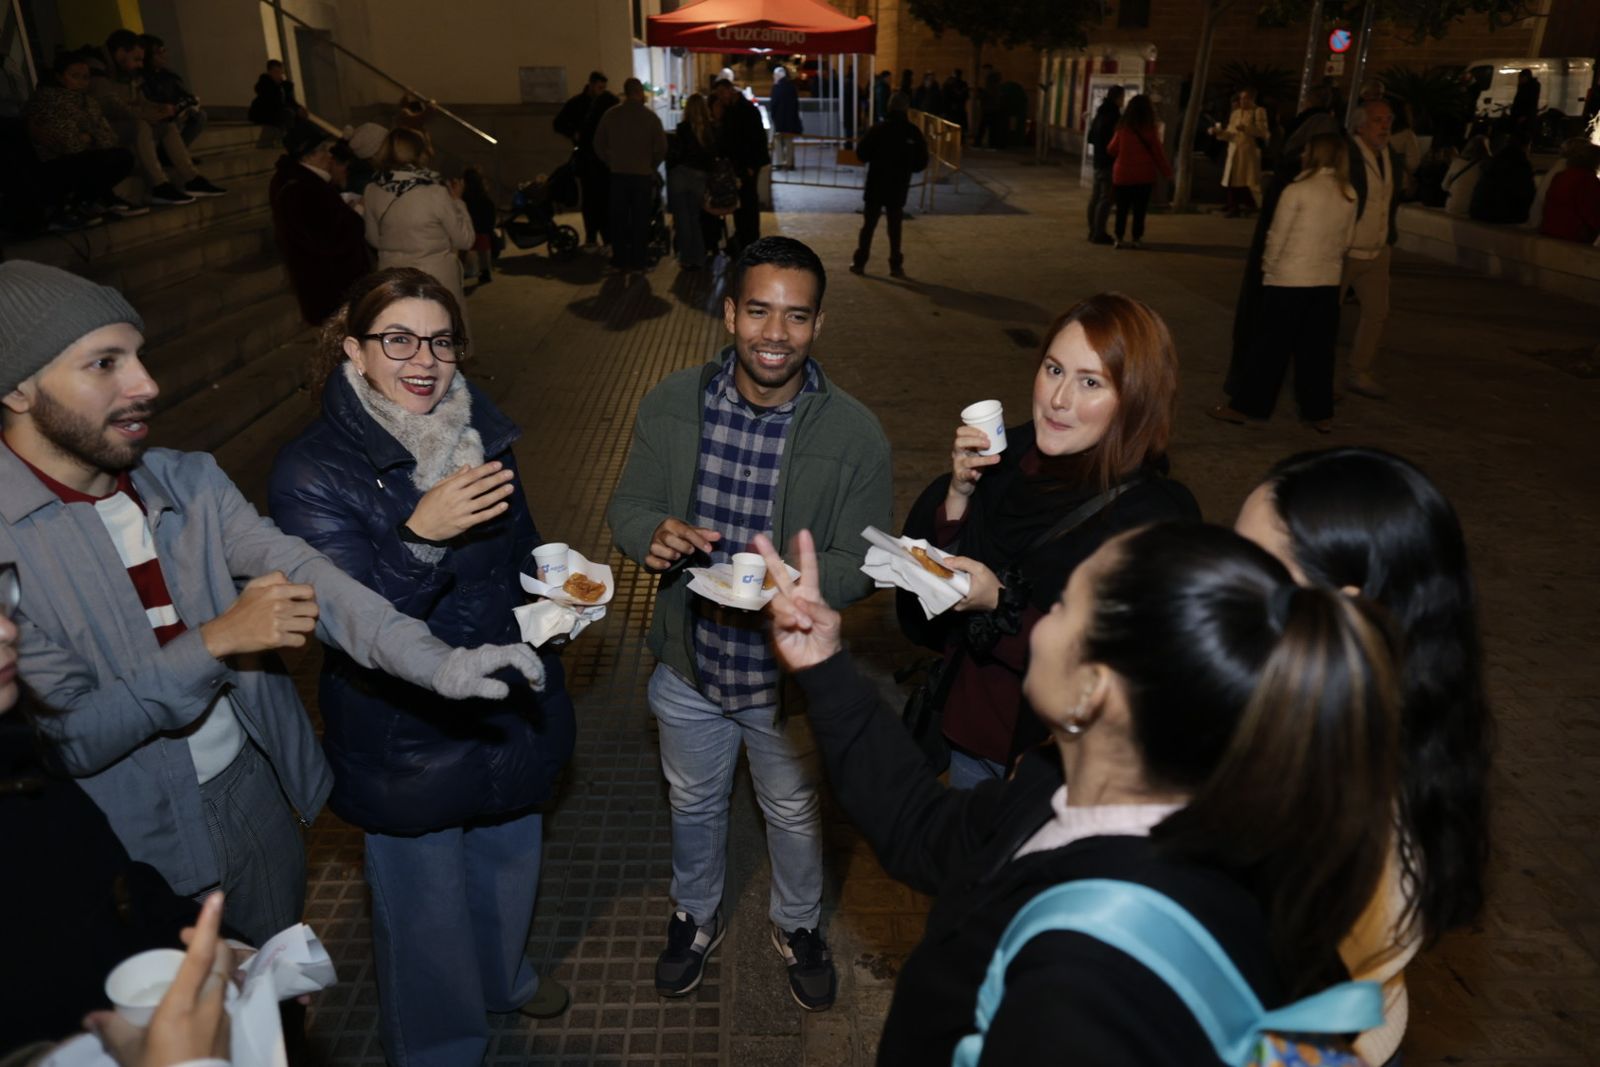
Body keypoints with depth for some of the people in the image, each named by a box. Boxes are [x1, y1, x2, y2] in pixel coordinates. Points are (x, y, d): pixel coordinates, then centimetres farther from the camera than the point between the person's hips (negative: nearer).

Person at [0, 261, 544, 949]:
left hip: (259, 792, 4)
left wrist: (439, 663, -32)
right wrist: (214, 641, -28)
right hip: (139, 851, -4)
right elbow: (61, 735, -21)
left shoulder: (189, 483, -5)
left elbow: (306, 579, -18)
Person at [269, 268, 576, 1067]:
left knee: (509, 859, 27)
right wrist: (421, 535, -41)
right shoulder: (313, 471, -20)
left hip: (509, 709, 6)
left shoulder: (479, 437, -2)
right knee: (425, 903, 14)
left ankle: (504, 972, 58)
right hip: (405, 737, -5)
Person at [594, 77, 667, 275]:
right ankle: (638, 261, 6)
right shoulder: (650, 116, -7)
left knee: (618, 220, 9)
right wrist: (651, 166, 5)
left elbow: (599, 144, 2)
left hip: (618, 174, 2)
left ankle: (620, 261, 11)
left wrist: (610, 163, 12)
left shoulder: (611, 115, 0)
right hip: (643, 175, -2)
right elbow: (661, 147, -9)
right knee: (640, 221, 6)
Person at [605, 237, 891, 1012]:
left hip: (790, 673, -1)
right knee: (693, 804, 27)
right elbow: (627, 505, -4)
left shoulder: (856, 435, -20)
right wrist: (654, 534, -28)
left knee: (795, 814, 24)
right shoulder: (670, 405, -13)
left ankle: (797, 925, 56)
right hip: (688, 663, 2)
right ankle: (696, 916, 58)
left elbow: (863, 566, -15)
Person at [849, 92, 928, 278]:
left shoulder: (878, 129, -7)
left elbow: (862, 154, -5)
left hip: (875, 186, -1)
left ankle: (859, 262, 9)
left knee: (868, 225, 8)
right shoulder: (914, 133, -3)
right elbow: (922, 163, 1)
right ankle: (896, 265, 8)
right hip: (899, 188, 1)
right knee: (895, 228, 8)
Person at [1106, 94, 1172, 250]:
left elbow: (1111, 150, 4)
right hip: (1144, 176, -1)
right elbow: (1158, 152, -2)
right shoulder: (1150, 129, -7)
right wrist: (1166, 171, 9)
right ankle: (1135, 239, 5)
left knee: (1122, 209, 8)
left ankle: (1118, 238, 8)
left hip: (1122, 174, 1)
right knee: (1140, 209, 5)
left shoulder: (1123, 127, -3)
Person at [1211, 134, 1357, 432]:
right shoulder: (1349, 195, 4)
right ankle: (1320, 413, 17)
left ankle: (1243, 405, 9)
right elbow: (1346, 241, 9)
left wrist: (1269, 267, 8)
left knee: (1270, 345, 2)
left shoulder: (1297, 190, -11)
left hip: (1289, 280, -5)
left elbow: (1277, 237, -7)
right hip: (1328, 282, 5)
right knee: (1317, 349, 11)